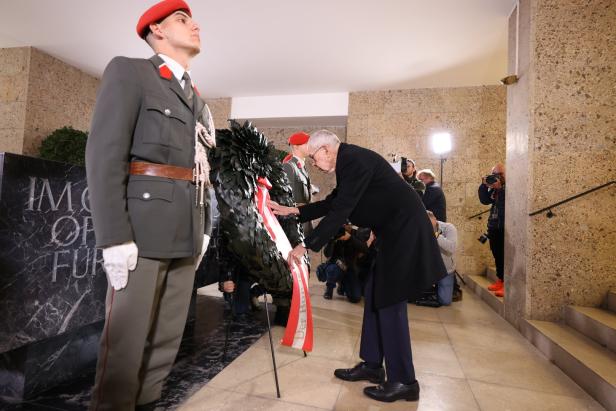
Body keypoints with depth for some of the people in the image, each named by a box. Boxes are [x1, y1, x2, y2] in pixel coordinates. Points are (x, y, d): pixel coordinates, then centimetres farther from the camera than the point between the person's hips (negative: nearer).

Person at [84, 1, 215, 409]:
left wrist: (204, 228, 11)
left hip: (186, 232, 7)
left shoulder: (197, 99, 22)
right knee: (126, 343, 0)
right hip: (143, 226, -6)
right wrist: (115, 236, -17)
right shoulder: (128, 70, 3)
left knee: (167, 340, 12)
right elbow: (104, 153, -9)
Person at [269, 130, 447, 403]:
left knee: (388, 302, -4)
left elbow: (340, 211, -23)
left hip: (403, 231, -10)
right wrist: (291, 211, 15)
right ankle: (371, 365, 26)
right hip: (393, 231, 10)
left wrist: (306, 246, -18)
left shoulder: (354, 159, -18)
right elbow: (332, 203, 17)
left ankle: (403, 382, 12)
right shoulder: (348, 160, 12)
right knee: (375, 297, 13)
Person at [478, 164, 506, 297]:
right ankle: (500, 280, 22)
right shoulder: (494, 186, 13)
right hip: (494, 226, 7)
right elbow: (485, 200, 6)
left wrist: (499, 188, -21)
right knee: (497, 255, 11)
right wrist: (484, 185, -3)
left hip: (506, 227, -7)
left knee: (506, 256, -8)